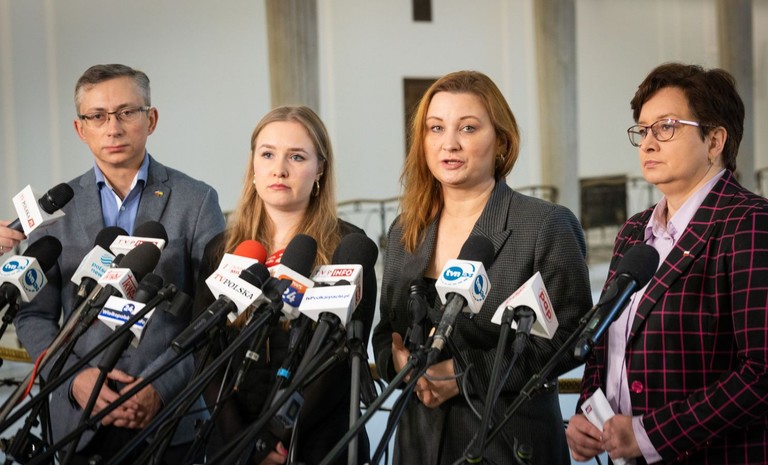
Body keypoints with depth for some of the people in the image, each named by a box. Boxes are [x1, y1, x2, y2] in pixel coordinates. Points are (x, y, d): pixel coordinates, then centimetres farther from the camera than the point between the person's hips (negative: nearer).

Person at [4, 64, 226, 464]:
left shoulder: (197, 201, 2)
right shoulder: (55, 207, 8)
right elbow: (33, 315, 7)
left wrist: (162, 385, -14)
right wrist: (75, 378, -9)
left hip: (170, 419, -1)